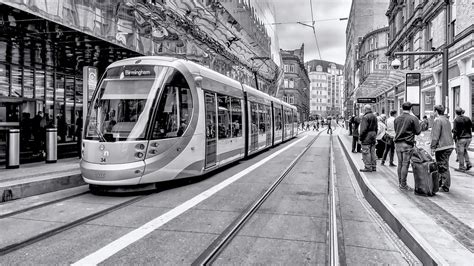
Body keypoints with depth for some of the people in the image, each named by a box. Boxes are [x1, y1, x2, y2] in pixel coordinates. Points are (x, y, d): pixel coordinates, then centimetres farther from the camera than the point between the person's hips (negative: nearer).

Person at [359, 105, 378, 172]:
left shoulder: (365, 117, -15)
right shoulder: (374, 117, 13)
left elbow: (363, 129, -18)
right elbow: (376, 128, 18)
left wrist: (360, 137, -13)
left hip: (366, 137, -9)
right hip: (373, 136, 9)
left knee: (366, 152, -4)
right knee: (372, 152, 13)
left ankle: (368, 167, -3)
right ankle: (373, 166, 18)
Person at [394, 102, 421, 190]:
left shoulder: (396, 119, 8)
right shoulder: (413, 118, -8)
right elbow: (418, 132, -4)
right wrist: (419, 125, 13)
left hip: (398, 143, 5)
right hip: (407, 144, -5)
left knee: (400, 164, 12)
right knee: (405, 164, -2)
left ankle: (400, 182, 19)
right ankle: (403, 185, 2)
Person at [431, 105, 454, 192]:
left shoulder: (438, 120, -13)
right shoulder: (447, 120, 16)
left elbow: (435, 136, -18)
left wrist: (432, 147, -14)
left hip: (442, 147, -9)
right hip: (449, 145, 9)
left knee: (443, 167, -3)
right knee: (443, 166, 19)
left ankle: (446, 187, 2)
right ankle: (440, 182, 31)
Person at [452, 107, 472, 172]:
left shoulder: (456, 120, -11)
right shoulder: (467, 118, 5)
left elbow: (455, 130, -13)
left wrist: (454, 137, -3)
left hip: (461, 138, -6)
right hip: (469, 137, 6)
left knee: (460, 153, 2)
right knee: (465, 150, 23)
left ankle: (462, 168, 6)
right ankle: (468, 164, 14)